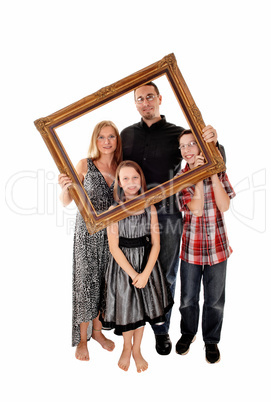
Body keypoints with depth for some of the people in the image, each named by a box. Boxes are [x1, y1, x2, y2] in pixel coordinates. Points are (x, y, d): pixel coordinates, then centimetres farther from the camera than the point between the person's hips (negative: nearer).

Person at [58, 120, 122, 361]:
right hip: (88, 231, -3)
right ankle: (82, 339, 21)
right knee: (86, 281, 3)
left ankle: (97, 329, 32)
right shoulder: (85, 165, -4)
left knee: (105, 281, 12)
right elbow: (66, 202, -8)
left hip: (112, 233, 3)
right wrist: (65, 187, -27)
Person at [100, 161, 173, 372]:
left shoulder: (150, 208, -5)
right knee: (125, 307, 10)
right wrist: (132, 274, -15)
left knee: (143, 307, 14)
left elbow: (155, 244, -5)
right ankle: (127, 347, 41)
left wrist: (145, 273, -14)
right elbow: (114, 247, -13)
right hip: (122, 265, -2)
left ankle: (137, 350, 39)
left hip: (146, 263, 2)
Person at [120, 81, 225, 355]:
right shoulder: (127, 134, 11)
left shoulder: (177, 133, 1)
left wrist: (212, 143, -22)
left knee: (165, 275, 8)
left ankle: (161, 329, 27)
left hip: (167, 215, -2)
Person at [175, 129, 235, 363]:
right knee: (188, 299, 13)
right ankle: (188, 333, 40)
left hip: (217, 246, 1)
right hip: (191, 247, 0)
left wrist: (212, 173, -16)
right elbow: (197, 209, -17)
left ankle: (211, 340, 36)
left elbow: (224, 206, -13)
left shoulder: (218, 172, 0)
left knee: (215, 300, 13)